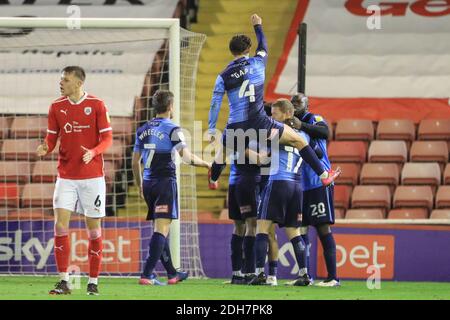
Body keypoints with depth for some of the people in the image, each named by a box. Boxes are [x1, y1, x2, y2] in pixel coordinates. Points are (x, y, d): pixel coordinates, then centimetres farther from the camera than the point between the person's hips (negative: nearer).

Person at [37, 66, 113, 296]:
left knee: (93, 228, 2)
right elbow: (52, 137, 8)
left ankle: (93, 282, 12)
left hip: (92, 175, -2)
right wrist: (45, 148, -14)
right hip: (66, 176, 2)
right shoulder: (56, 107, 5)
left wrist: (93, 152, -23)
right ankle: (63, 281, -5)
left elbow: (107, 138, -4)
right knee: (60, 225, -10)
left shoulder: (96, 105, -4)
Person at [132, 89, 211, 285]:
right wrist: (207, 164, -1)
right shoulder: (172, 130, -7)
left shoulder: (143, 130, 11)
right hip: (165, 182, -7)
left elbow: (135, 161, 15)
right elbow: (187, 157, -16)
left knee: (159, 228, 16)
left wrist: (139, 185, 25)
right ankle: (147, 275, -19)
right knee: (161, 229, -9)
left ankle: (172, 273, 26)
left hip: (148, 182, 7)